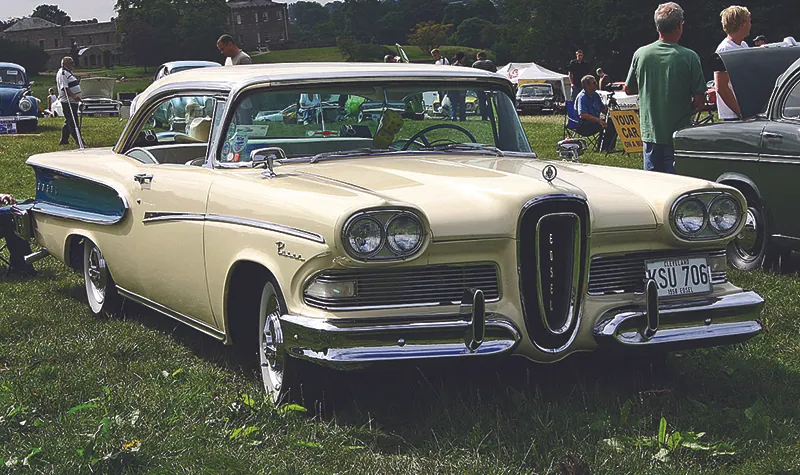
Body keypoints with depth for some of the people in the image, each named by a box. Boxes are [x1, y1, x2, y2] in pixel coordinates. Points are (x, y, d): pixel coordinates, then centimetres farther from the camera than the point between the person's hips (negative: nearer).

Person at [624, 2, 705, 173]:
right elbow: (699, 99, -10)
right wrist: (686, 109, 10)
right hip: (678, 132, -3)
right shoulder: (689, 57, -12)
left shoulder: (640, 54, -3)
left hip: (649, 132, 3)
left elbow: (628, 89, 9)